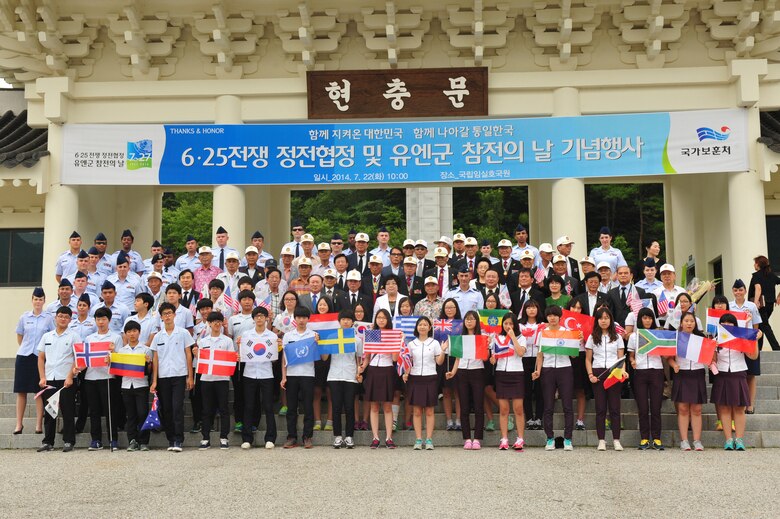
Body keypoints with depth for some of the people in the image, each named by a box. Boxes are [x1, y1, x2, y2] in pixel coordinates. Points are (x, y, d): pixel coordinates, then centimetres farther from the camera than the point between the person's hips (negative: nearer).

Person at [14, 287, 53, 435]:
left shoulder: (49, 318, 0)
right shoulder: (24, 317, 6)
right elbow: (19, 337, 17)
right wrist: (26, 348, 14)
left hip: (41, 356, -2)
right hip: (24, 356, 2)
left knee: (39, 391, 0)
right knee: (21, 391, 3)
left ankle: (39, 424, 5)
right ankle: (19, 424, 10)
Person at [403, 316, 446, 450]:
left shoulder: (435, 343, 5)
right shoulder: (411, 344, 9)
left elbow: (439, 362, 2)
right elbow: (408, 362, 11)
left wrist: (443, 351, -13)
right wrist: (406, 373, -5)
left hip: (430, 378, -1)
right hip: (415, 378, 1)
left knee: (429, 411, 1)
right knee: (417, 411, 1)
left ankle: (429, 440, 4)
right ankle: (418, 440, 5)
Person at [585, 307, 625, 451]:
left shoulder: (617, 337, 10)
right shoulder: (592, 337, 10)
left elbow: (621, 358, 7)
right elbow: (588, 359, 9)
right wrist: (590, 374, -5)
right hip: (598, 373, 0)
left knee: (614, 407, -1)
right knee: (600, 408, 1)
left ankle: (616, 440, 4)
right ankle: (601, 440, 4)